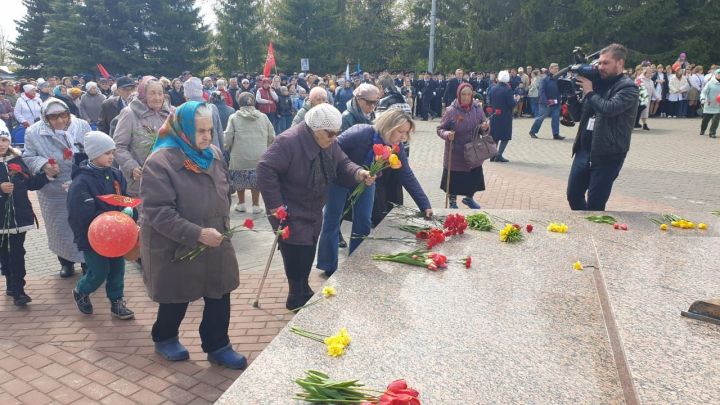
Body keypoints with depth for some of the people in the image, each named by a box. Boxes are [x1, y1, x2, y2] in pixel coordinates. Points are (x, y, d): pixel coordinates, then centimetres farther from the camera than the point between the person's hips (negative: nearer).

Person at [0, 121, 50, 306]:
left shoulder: (16, 160, 5)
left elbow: (31, 183, 8)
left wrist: (46, 176, -3)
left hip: (19, 216, 2)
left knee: (17, 253, 6)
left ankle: (17, 288, 11)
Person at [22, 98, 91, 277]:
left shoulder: (82, 126, -8)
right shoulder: (34, 132, -9)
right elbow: (28, 157, -1)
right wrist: (43, 164, -19)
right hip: (53, 192, 0)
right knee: (59, 228, 13)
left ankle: (87, 259, 33)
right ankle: (66, 262, 35)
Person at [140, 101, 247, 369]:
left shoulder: (214, 154, 1)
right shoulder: (160, 162, -21)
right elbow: (157, 212, -25)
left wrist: (222, 225, 8)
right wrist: (197, 234, -29)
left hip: (215, 244, 5)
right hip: (175, 247, -5)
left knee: (219, 295, 9)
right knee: (178, 298, 15)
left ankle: (218, 347, 29)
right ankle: (164, 339, 44)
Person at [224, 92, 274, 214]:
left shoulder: (234, 117, -2)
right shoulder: (263, 117, 4)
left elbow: (228, 138, -4)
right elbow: (272, 137, 6)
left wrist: (227, 149, 15)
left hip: (240, 156, -1)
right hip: (259, 157, 1)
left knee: (240, 180, 17)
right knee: (256, 180, 14)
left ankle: (241, 204, 29)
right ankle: (256, 205, 21)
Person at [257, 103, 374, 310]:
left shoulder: (329, 142, -3)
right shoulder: (288, 142, -27)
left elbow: (342, 163, 6)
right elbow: (265, 169, -29)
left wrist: (358, 172, -17)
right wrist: (275, 205, -27)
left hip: (314, 211, 8)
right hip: (290, 214, -8)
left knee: (308, 255, 20)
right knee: (297, 258, -3)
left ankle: (303, 292, 42)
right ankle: (297, 299, 21)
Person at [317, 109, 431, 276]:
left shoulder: (397, 150, -17)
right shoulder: (361, 134, -35)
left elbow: (409, 178, -14)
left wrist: (425, 206, -18)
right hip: (338, 180, -5)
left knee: (363, 224, 5)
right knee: (332, 222, 3)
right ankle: (329, 267, 18)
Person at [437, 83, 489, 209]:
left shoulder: (477, 109, -1)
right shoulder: (451, 111, -13)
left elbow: (483, 128, 8)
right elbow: (440, 129, -8)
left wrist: (485, 127, -16)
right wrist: (446, 134, -30)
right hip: (455, 153, -4)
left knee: (473, 177, 15)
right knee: (454, 179, 5)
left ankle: (468, 198, 41)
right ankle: (452, 202, 28)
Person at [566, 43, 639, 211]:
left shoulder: (628, 87, -8)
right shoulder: (598, 83, 13)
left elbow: (609, 108, -26)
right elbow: (579, 114, 16)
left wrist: (590, 92, -12)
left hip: (607, 153, -7)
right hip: (584, 149, 7)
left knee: (595, 204, -3)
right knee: (573, 195, 11)